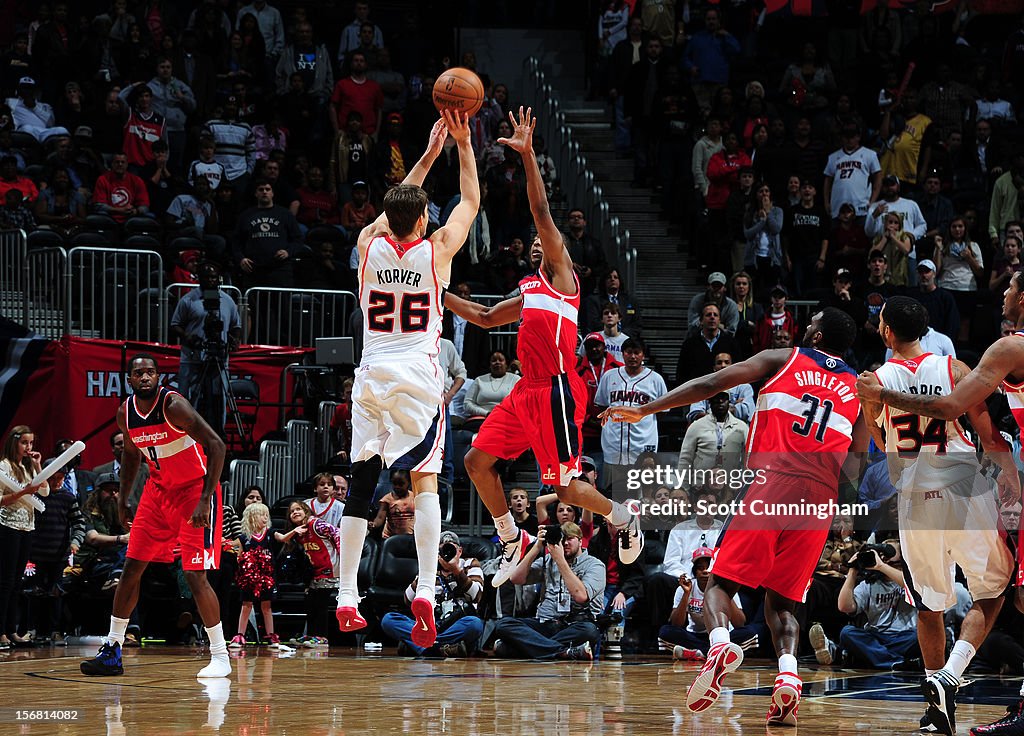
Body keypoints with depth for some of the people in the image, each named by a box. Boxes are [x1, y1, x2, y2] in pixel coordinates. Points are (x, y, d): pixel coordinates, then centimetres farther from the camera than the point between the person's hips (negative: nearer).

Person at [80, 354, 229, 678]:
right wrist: (123, 499, 14)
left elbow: (216, 446, -25)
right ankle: (111, 650, 13)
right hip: (159, 490, 7)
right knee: (131, 568, 5)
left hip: (194, 490, -7)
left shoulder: (173, 405, -24)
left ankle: (220, 655, -2)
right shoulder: (126, 413, -3)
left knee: (194, 575, -13)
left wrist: (205, 501, -29)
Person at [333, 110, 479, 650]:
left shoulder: (369, 245, 3)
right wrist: (462, 144, 18)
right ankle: (426, 591, -21)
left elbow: (395, 207, 24)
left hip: (371, 376, 3)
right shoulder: (437, 250, -4)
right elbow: (471, 200, 13)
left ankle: (346, 600, 7)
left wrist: (429, 153, 28)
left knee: (360, 486, 8)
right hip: (418, 376, -3)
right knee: (425, 480, -5)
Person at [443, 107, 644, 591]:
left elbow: (542, 212, -10)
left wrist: (528, 155, -18)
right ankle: (512, 542, 14)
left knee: (565, 486, -7)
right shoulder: (528, 292, 23)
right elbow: (486, 318, 35)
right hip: (527, 390, 9)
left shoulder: (559, 272, 1)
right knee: (478, 461, 2)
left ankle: (623, 519, 19)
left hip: (556, 389, -8)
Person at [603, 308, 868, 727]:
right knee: (781, 599, 12)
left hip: (771, 480, -3)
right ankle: (787, 673, -15)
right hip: (820, 496, 3)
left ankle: (720, 644, -28)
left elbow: (710, 385, 4)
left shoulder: (782, 360, 11)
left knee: (722, 579, 2)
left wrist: (644, 410, 7)